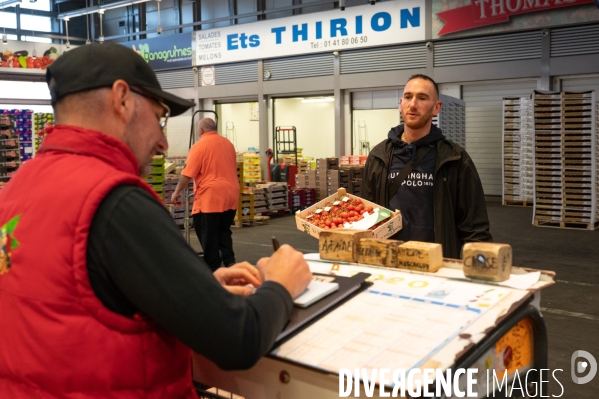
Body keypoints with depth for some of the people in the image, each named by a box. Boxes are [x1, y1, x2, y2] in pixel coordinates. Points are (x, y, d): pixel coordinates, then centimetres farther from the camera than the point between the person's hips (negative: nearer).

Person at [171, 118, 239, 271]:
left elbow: (187, 174, -11)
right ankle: (229, 262, 8)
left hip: (211, 197, -7)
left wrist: (177, 192, 1)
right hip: (231, 195, 7)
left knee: (208, 235, 2)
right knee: (224, 230, 16)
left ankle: (213, 268, 5)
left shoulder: (200, 145, -9)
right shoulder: (228, 143, 12)